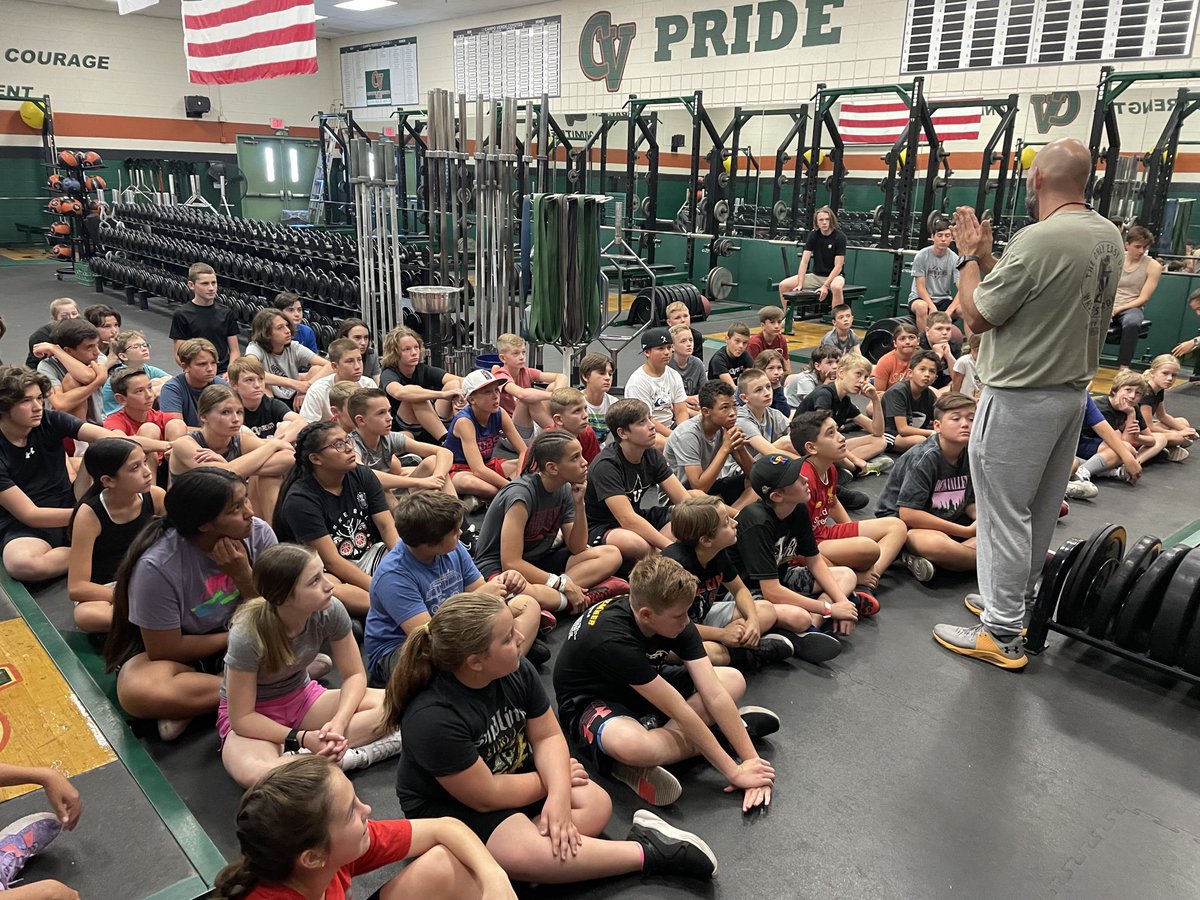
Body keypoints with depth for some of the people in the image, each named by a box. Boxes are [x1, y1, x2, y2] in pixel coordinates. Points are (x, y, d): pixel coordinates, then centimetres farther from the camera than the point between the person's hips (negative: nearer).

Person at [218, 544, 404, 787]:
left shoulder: (330, 610, -22)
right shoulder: (247, 635, -30)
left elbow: (354, 675, -10)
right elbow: (242, 718, -21)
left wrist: (338, 722, -28)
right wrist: (303, 738, -31)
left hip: (301, 698, 4)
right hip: (252, 717, -4)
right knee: (255, 775, -40)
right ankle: (347, 756, -23)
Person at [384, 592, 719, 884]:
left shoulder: (516, 670, -14)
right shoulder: (431, 718, -33)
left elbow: (547, 736, -4)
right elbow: (487, 797, -25)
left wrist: (558, 795, -22)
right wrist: (553, 779, -11)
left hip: (512, 772, 7)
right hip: (447, 807, -7)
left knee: (596, 804, -11)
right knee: (526, 853, -31)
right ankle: (647, 853, -18)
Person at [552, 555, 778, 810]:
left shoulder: (677, 621, -18)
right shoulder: (612, 640, -37)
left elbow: (715, 695, -19)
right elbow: (679, 711, -33)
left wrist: (752, 760, -25)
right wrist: (734, 772, -28)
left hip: (644, 687, 8)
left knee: (734, 680, -8)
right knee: (630, 744, -44)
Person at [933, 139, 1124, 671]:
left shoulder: (1039, 240, -23)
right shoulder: (1108, 236, 5)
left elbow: (976, 317, -14)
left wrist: (969, 257, -1)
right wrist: (985, 255, 14)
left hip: (1020, 398, -9)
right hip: (1072, 390, 9)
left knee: (1006, 513, 0)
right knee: (1040, 510, 20)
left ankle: (1001, 635, 9)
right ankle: (1018, 600, 36)